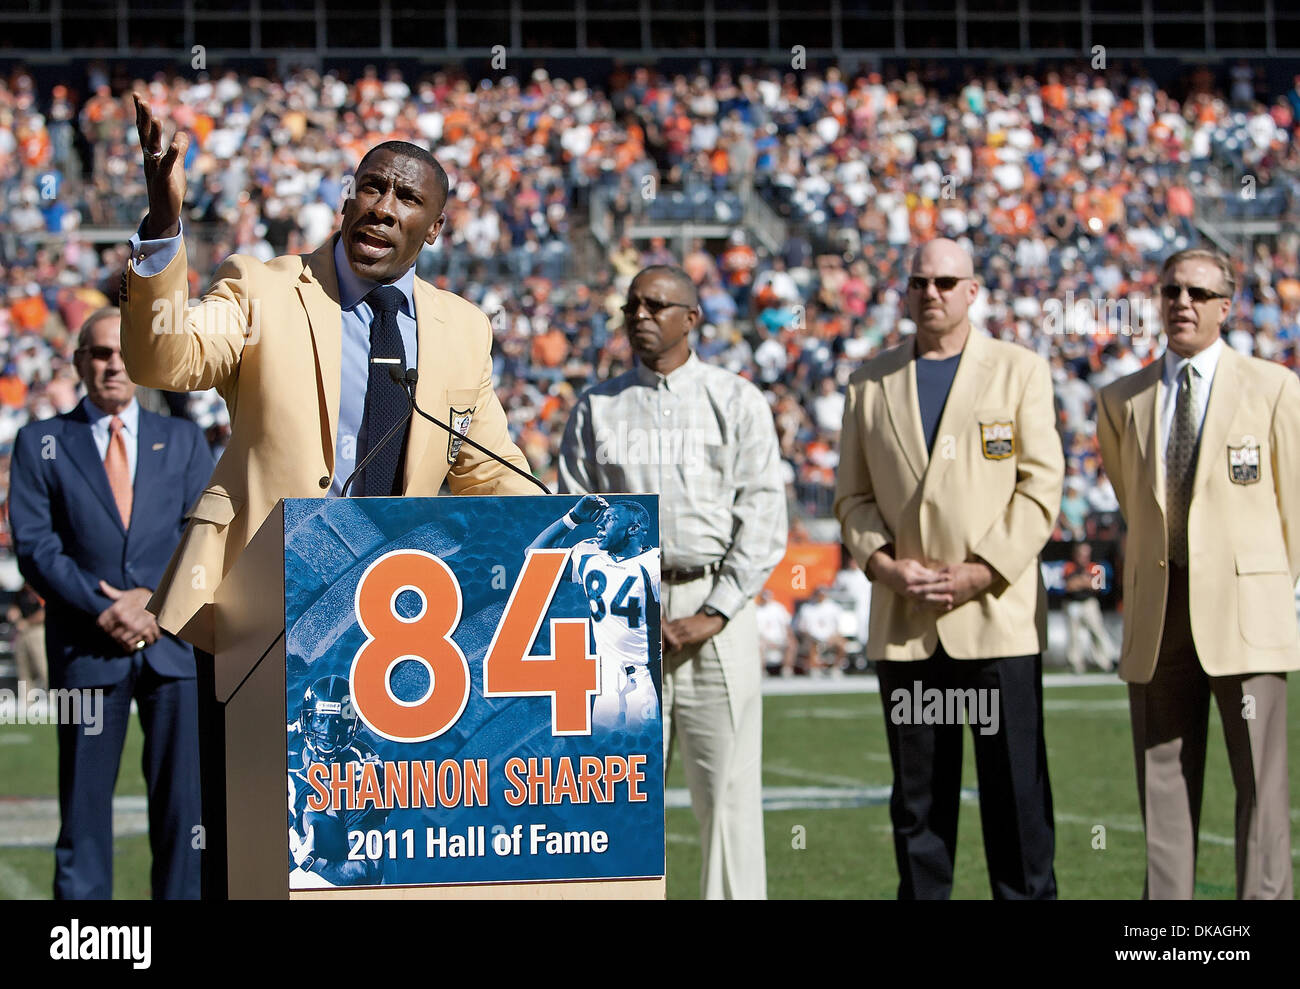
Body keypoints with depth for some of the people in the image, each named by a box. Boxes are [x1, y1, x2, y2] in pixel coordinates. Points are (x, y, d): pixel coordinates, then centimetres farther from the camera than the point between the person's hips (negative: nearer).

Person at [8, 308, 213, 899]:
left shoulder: (183, 440, 14)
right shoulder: (41, 443, 8)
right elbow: (34, 546, -2)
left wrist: (158, 600, -12)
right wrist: (103, 611, -14)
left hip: (174, 642, 2)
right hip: (87, 648, -1)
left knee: (184, 801, 0)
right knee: (84, 805, 1)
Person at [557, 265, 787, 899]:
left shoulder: (737, 401, 8)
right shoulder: (596, 408, 13)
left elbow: (762, 518, 0)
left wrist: (715, 613, -10)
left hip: (716, 605, -1)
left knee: (729, 785, -4)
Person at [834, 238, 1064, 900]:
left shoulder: (1020, 371, 5)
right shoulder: (871, 382, 13)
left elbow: (1040, 487, -1)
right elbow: (853, 495, 13)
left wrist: (979, 573, -10)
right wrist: (883, 564, -6)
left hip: (996, 614, -2)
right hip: (904, 621, 3)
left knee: (1015, 788, -3)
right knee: (917, 791, 5)